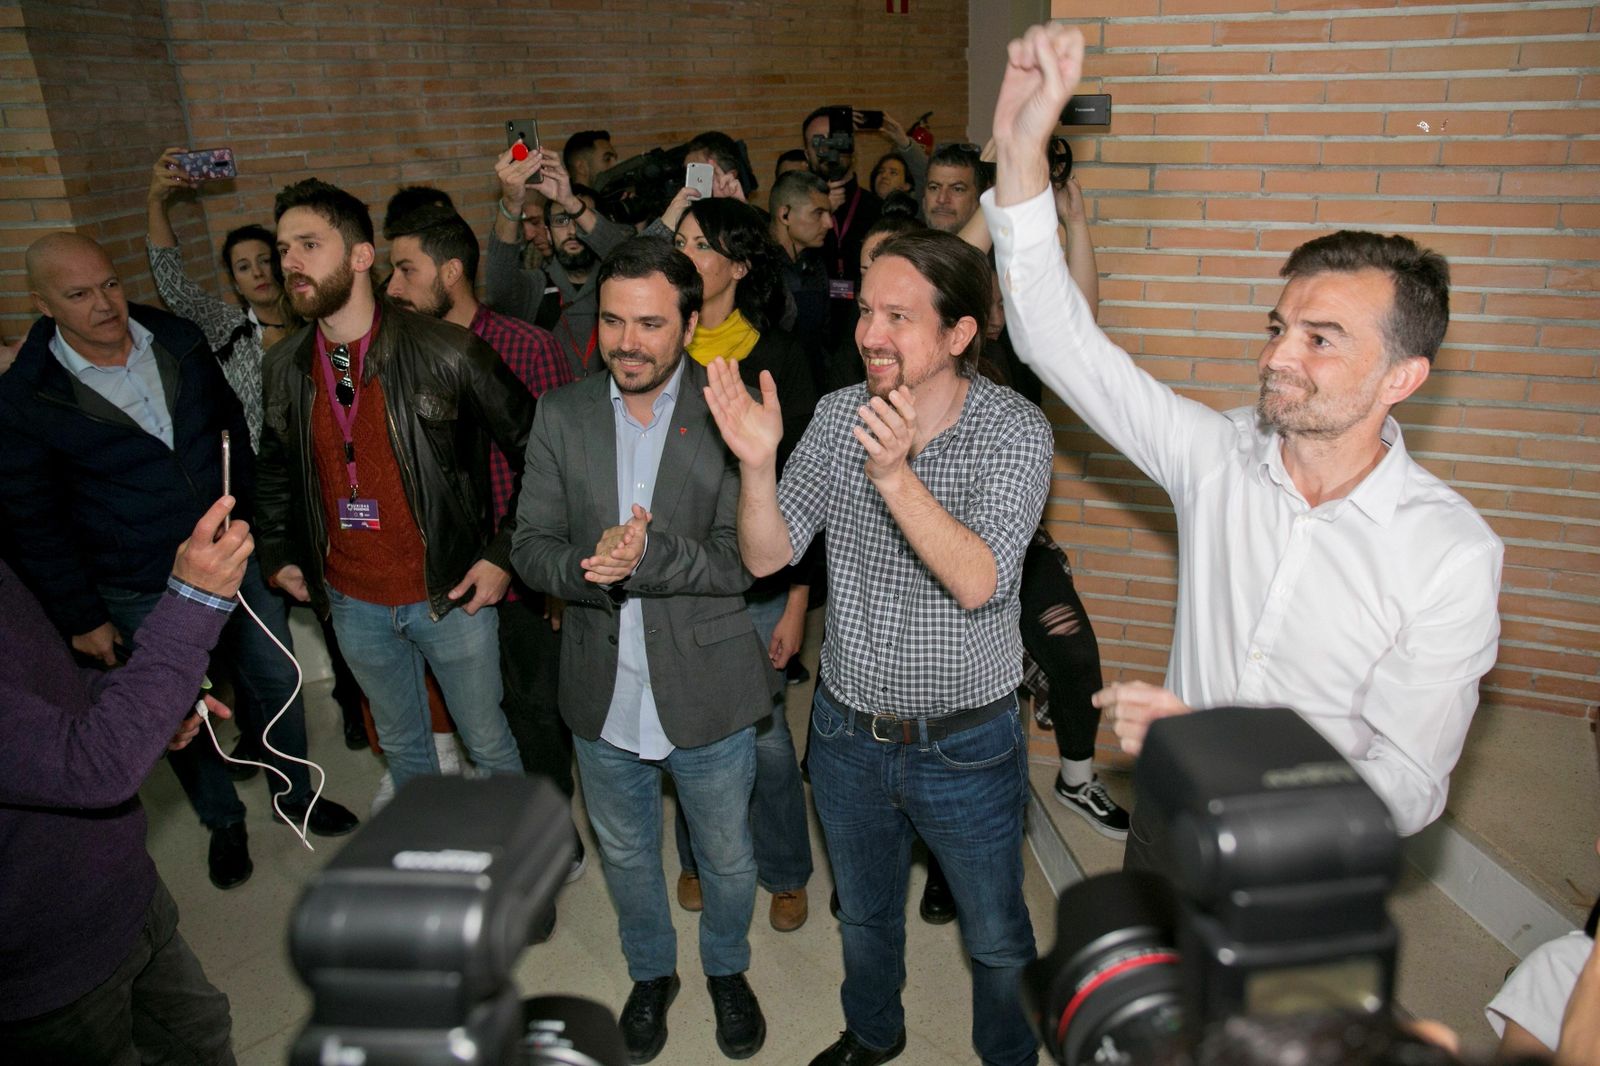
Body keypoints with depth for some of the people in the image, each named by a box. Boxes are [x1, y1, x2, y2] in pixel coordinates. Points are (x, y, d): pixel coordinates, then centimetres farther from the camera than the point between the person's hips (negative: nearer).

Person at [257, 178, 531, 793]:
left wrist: (504, 555, -14)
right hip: (352, 603, 5)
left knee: (489, 744, 12)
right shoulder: (285, 367, 0)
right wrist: (278, 555, 12)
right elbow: (277, 468, 18)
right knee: (401, 745, 23)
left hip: (449, 594, -4)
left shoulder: (447, 353, -17)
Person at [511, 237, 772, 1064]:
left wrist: (648, 556, -34)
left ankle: (727, 969, 50)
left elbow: (747, 558, -18)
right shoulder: (561, 415, -4)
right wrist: (589, 567, -26)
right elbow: (530, 546, -5)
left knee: (726, 857, 20)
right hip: (604, 695, 3)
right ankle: (651, 972, 52)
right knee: (625, 854, 24)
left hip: (707, 694, -2)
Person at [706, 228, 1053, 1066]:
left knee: (997, 940, 18)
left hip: (965, 745, -3)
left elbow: (978, 581, -29)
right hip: (847, 732, 4)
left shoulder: (1014, 429, -18)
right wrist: (756, 462, -28)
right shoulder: (839, 414, -7)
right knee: (863, 912, 28)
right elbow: (766, 556, -10)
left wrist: (897, 475, -42)